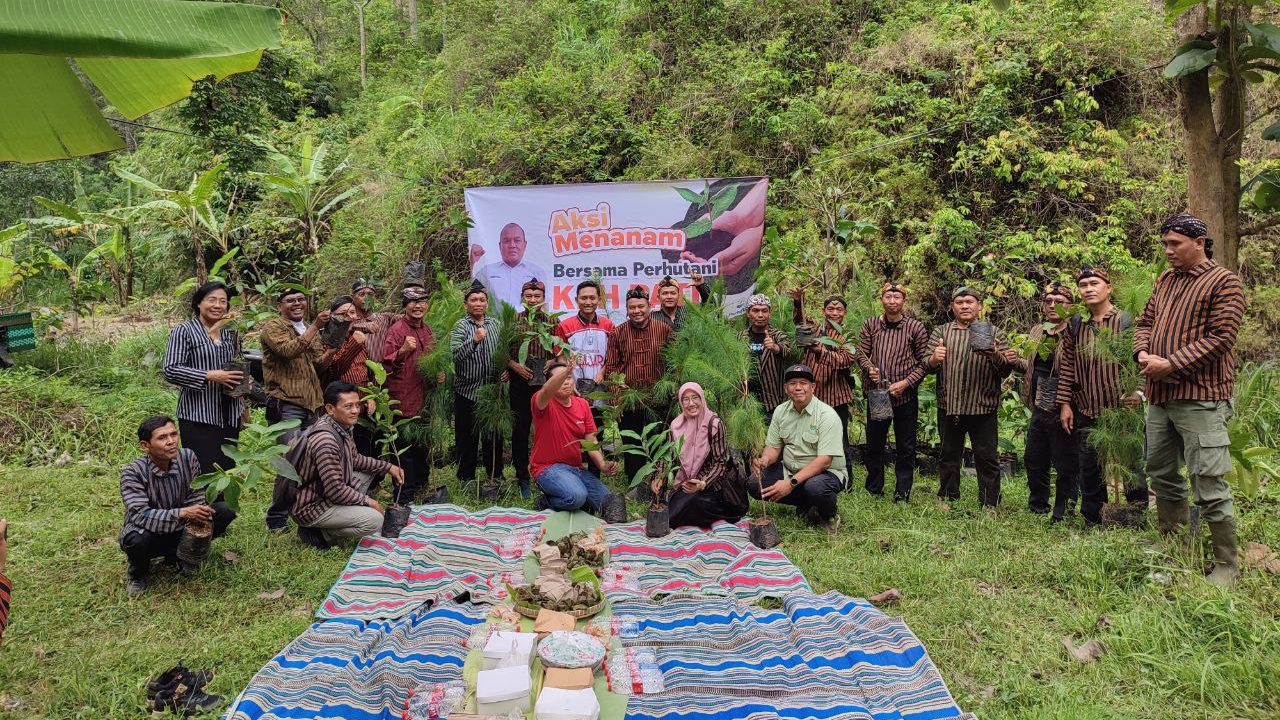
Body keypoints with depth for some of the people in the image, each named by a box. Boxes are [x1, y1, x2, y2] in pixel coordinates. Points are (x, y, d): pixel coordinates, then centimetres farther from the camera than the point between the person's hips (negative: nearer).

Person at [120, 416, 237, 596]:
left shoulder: (188, 457, -13)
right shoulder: (132, 472, -24)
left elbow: (195, 497, -7)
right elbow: (140, 515, -35)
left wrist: (198, 517, -29)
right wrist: (182, 513, -46)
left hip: (181, 529, 4)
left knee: (224, 511, -15)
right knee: (137, 539, -39)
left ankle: (180, 556, 9)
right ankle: (137, 573, 1)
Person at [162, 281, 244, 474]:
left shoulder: (230, 333, 15)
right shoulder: (184, 331, -4)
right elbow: (170, 370, -13)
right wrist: (210, 376, -21)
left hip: (229, 416, 6)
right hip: (198, 417, -6)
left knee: (228, 471, 8)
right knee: (203, 474, -10)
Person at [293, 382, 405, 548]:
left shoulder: (342, 427, 1)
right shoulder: (325, 440, -30)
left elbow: (354, 459, 18)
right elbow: (335, 490, -28)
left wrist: (388, 467, 8)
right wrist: (367, 501, -15)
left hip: (326, 493, 10)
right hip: (311, 508, -10)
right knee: (374, 520, -21)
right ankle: (319, 534, -4)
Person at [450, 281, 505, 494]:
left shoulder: (495, 324, 9)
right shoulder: (460, 327, -5)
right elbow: (456, 355, -20)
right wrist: (474, 340, -33)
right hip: (467, 390, -3)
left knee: (493, 435, 9)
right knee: (467, 436, 4)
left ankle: (494, 477, 21)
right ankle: (466, 478, 17)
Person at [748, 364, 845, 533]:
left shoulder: (827, 415, -16)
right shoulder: (781, 411, 3)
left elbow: (824, 460, -23)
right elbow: (773, 447, 6)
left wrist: (792, 483, -31)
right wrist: (765, 460, -20)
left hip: (825, 472, -6)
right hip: (789, 469, 6)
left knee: (815, 487, -40)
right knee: (753, 484, -15)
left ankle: (829, 514, -3)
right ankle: (807, 506, 3)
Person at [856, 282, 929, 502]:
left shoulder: (915, 327, -2)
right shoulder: (870, 325, 5)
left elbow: (924, 361, -3)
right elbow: (861, 353, 6)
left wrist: (906, 382, -14)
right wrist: (869, 368, -15)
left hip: (905, 396, -2)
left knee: (905, 448, 5)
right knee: (874, 444, 12)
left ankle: (902, 493, 15)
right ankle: (874, 490, 25)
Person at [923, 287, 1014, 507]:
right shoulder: (941, 332, 9)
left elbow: (1005, 371, -1)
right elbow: (927, 366, 0)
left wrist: (996, 355, -24)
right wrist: (934, 359, -25)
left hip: (983, 407, -1)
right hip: (949, 406, 1)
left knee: (987, 459, 2)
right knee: (949, 455, 11)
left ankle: (990, 505, 10)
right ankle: (947, 498, 23)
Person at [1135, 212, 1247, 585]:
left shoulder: (1224, 282, -7)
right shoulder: (1166, 280, 15)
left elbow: (1219, 338, -15)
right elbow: (1145, 321, 17)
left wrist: (1171, 364, -18)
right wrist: (1142, 352, -3)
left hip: (1200, 400, -7)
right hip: (1160, 396, 8)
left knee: (1209, 486, -6)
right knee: (1161, 474, 16)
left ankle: (1226, 566, 5)